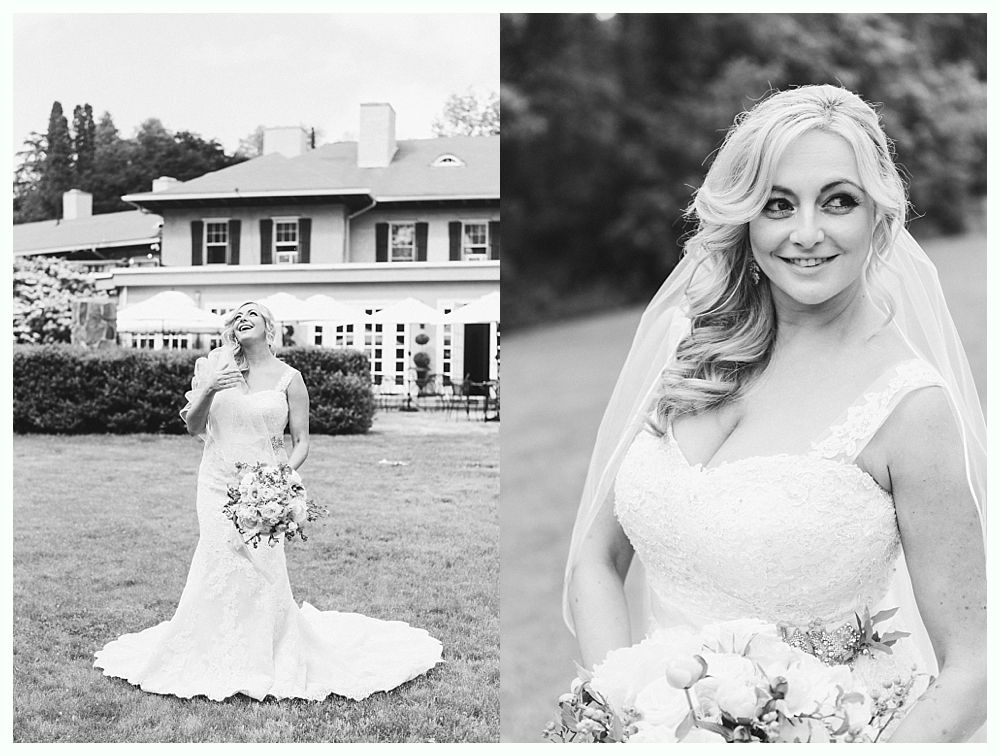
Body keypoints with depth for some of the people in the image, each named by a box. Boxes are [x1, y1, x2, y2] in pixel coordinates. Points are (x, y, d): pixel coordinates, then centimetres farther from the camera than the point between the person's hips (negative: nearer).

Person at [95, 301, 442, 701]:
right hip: (217, 486, 2)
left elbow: (301, 441, 3)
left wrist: (285, 473, -15)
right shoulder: (217, 368, 8)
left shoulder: (288, 378, 1)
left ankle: (267, 660, 14)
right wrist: (207, 390, -12)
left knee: (260, 572, -7)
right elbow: (194, 427, 5)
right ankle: (222, 663, 20)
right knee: (218, 572, 0)